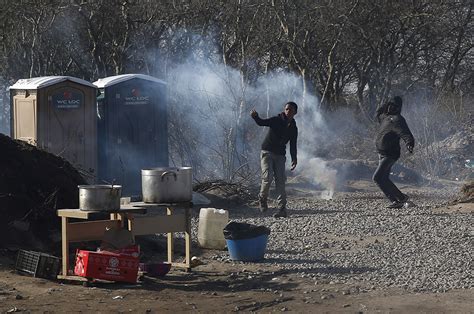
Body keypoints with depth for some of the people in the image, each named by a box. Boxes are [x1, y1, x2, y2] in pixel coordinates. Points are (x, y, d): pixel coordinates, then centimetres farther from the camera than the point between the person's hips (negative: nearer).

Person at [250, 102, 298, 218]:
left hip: (280, 156, 4)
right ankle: (262, 199, 9)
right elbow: (261, 122, -24)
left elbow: (293, 146, 11)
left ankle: (282, 209, -8)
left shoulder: (293, 128, 6)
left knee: (280, 181, -6)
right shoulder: (276, 120, -7)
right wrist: (255, 117, -45)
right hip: (267, 152, -4)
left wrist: (294, 159, -2)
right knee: (268, 177, -18)